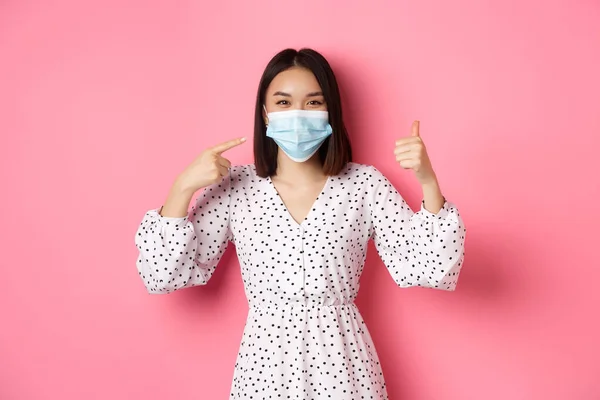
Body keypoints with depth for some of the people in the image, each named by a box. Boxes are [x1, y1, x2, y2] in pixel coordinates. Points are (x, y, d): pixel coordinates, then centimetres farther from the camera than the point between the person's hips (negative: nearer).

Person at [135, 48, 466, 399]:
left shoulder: (365, 184, -5)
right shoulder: (233, 187, -4)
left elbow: (425, 269, -10)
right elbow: (165, 275, -5)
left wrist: (428, 182, -22)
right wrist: (182, 187, -17)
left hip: (342, 360, 0)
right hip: (266, 361, 1)